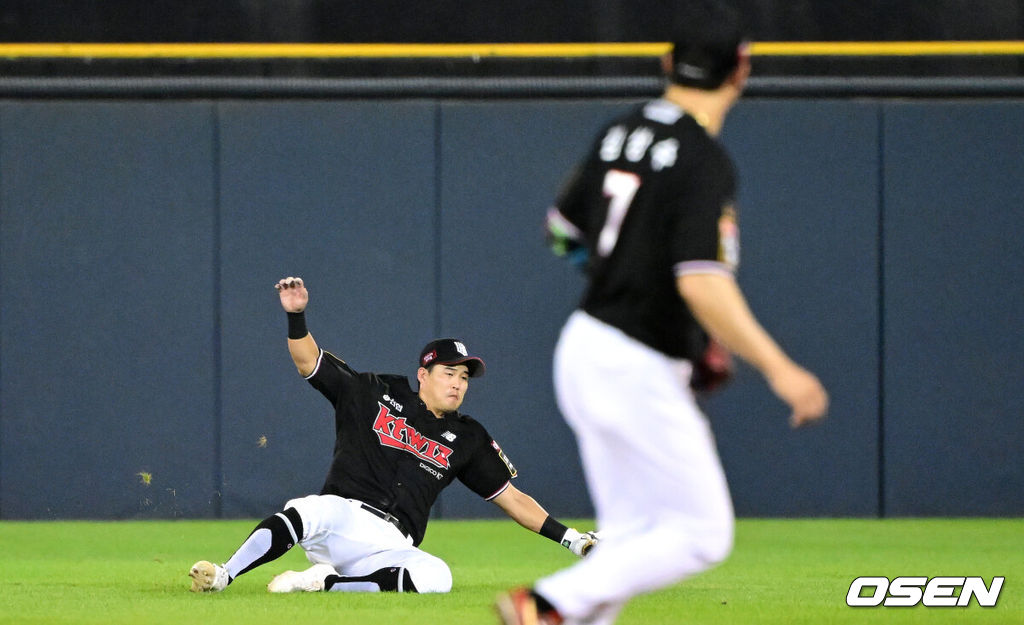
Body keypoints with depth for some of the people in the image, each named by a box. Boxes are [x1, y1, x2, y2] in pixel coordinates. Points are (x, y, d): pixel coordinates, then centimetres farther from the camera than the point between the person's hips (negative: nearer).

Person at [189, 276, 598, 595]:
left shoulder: (468, 439, 19)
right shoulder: (374, 397, 13)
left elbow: (511, 498, 21)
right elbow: (308, 361, 9)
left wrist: (567, 537, 12)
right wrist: (296, 316, -10)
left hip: (388, 551, 2)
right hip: (341, 516, -2)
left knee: (436, 576, -33)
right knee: (307, 512, -39)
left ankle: (324, 583, -27)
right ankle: (221, 577, -42)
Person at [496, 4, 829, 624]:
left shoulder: (622, 132, 6)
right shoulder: (706, 161, -18)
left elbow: (564, 230, 19)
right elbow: (704, 286, -27)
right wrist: (777, 368, -25)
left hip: (583, 349, 9)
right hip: (638, 369, -9)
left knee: (630, 539, 15)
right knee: (701, 533, -1)